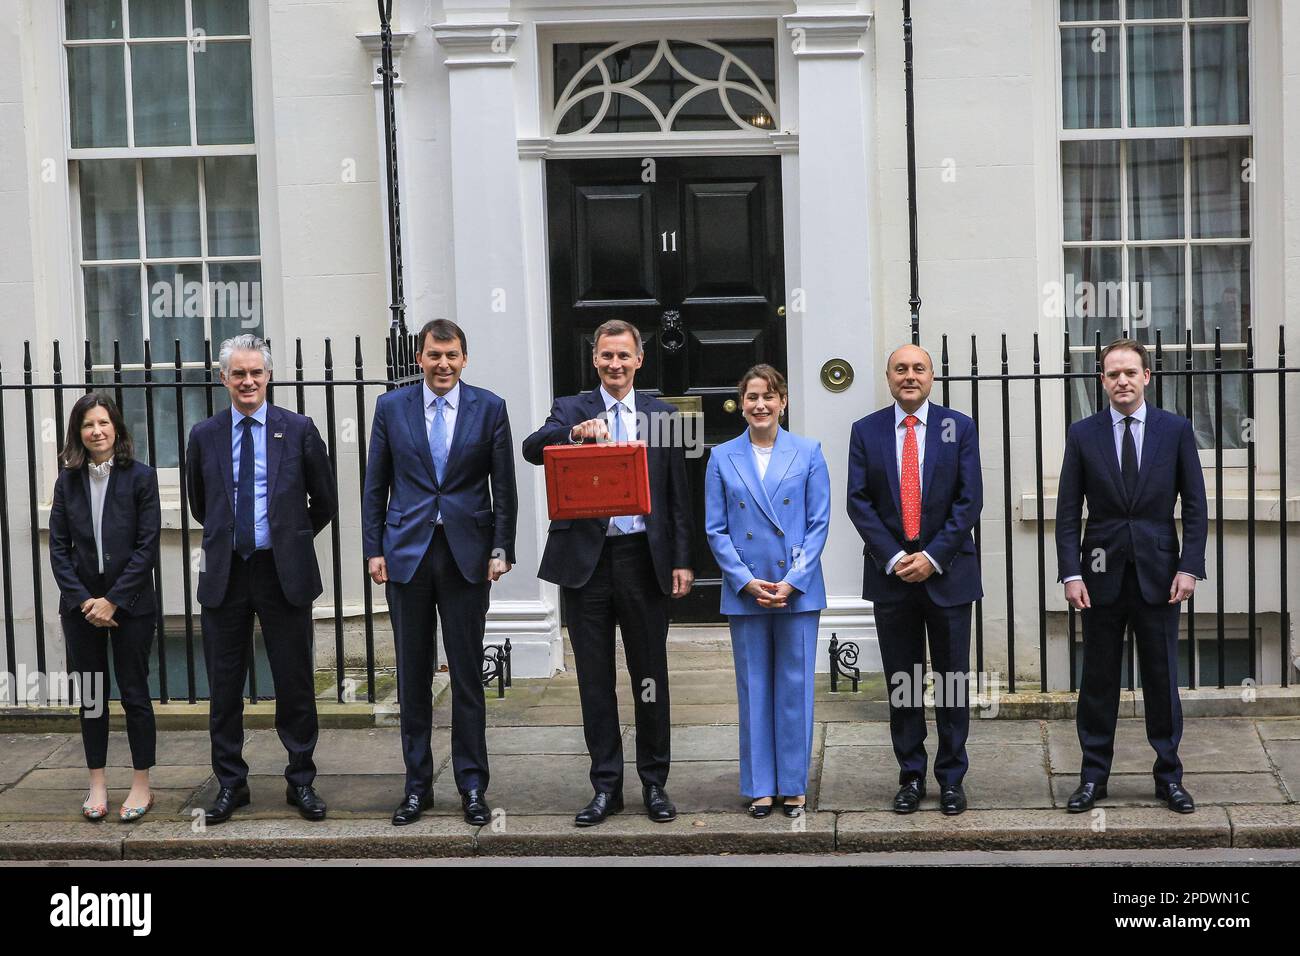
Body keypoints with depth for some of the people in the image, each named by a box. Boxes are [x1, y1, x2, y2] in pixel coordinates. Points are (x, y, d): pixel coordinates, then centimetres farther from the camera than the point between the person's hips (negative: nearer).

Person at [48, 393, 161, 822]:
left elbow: (147, 546, -8)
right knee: (91, 696, 8)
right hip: (82, 605, 3)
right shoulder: (68, 481, 5)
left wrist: (112, 601, -12)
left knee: (134, 692, 3)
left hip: (130, 604, -3)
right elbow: (58, 548, 3)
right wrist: (84, 600, -9)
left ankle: (141, 785, 12)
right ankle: (97, 783, 16)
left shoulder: (140, 477, -4)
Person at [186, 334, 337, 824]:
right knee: (224, 686, 7)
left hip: (283, 572, -2)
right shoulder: (204, 436, 5)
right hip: (224, 574, 2)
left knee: (295, 682, 4)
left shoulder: (299, 430, -1)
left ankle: (301, 781, 16)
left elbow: (323, 502, 9)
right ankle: (230, 783, 18)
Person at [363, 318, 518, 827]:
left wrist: (501, 549, -3)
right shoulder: (392, 407, 5)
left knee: (468, 675, 3)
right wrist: (374, 549, 2)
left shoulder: (489, 408, 2)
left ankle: (472, 786, 11)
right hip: (407, 554, 1)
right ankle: (417, 785, 15)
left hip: (466, 555, -1)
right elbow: (375, 485, 8)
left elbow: (504, 486, 3)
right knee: (413, 676, 6)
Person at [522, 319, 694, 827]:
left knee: (650, 676, 6)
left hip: (643, 557, 0)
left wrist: (682, 561, 0)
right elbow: (532, 448, -15)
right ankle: (606, 786, 15)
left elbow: (677, 495, 7)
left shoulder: (661, 415, 9)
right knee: (595, 679, 7)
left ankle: (654, 783, 17)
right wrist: (576, 431, -33)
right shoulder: (571, 410, 6)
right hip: (586, 558, 0)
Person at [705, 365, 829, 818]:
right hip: (744, 591, 1)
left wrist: (793, 581, -10)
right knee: (754, 688, 6)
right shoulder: (723, 458, 3)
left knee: (795, 687, 4)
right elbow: (715, 529, 2)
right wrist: (747, 582, -9)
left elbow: (819, 523, -1)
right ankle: (760, 787, 14)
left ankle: (794, 786, 14)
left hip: (798, 589, -1)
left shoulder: (808, 453, 1)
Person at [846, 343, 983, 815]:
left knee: (952, 680, 4)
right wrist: (893, 558, -11)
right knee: (902, 682, 7)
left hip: (947, 572, -1)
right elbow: (859, 502, 0)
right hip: (890, 573, 1)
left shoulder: (960, 427, 2)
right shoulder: (865, 431, 4)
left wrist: (933, 556, -12)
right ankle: (911, 776, 15)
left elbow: (969, 499, -3)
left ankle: (952, 777, 13)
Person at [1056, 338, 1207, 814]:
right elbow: (1068, 511, 2)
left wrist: (1189, 567, -6)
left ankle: (1169, 775, 16)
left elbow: (1195, 504, 2)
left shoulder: (1176, 430, 1)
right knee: (1098, 678, 6)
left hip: (1157, 571, 0)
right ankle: (1093, 775, 15)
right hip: (1102, 571, 0)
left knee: (1162, 676, 5)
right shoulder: (1083, 434, 2)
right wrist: (1070, 573, -6)